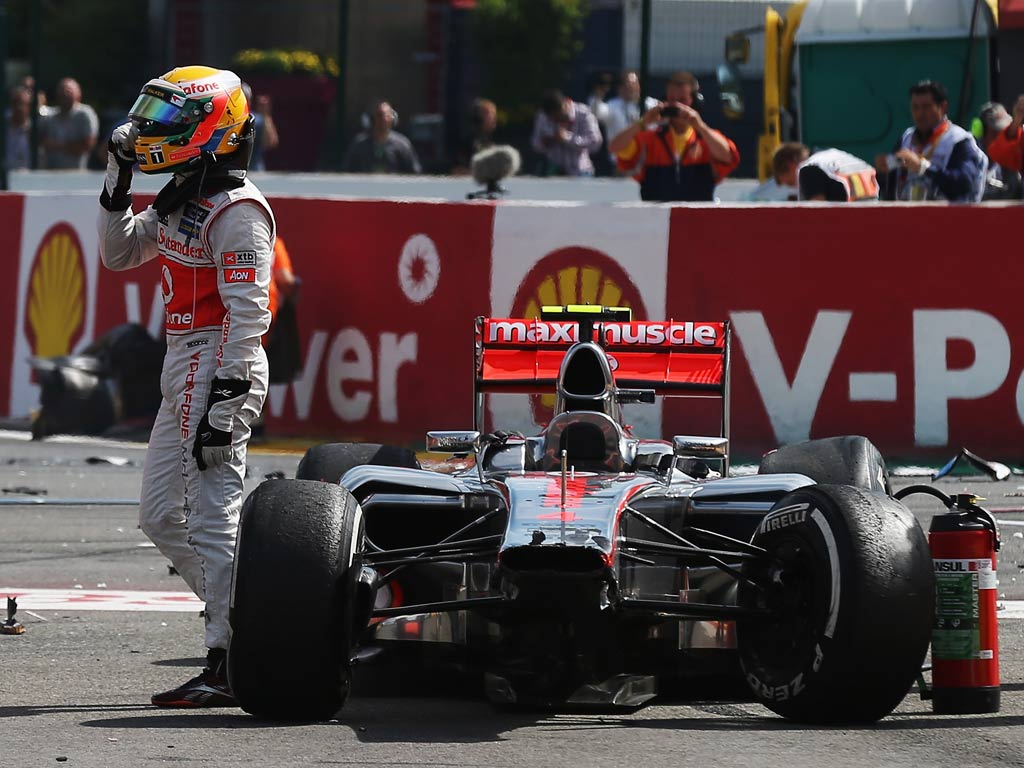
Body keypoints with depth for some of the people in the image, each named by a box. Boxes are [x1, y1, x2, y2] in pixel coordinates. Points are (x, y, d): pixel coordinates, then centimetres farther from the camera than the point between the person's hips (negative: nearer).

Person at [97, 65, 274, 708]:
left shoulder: (236, 211, -15)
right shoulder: (179, 200, 14)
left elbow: (247, 313, -20)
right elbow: (120, 254, 27)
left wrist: (226, 398, -25)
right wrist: (118, 185, 14)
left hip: (220, 367, -10)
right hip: (183, 366, 10)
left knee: (213, 520, -10)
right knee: (161, 515, 14)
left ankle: (229, 666, -8)